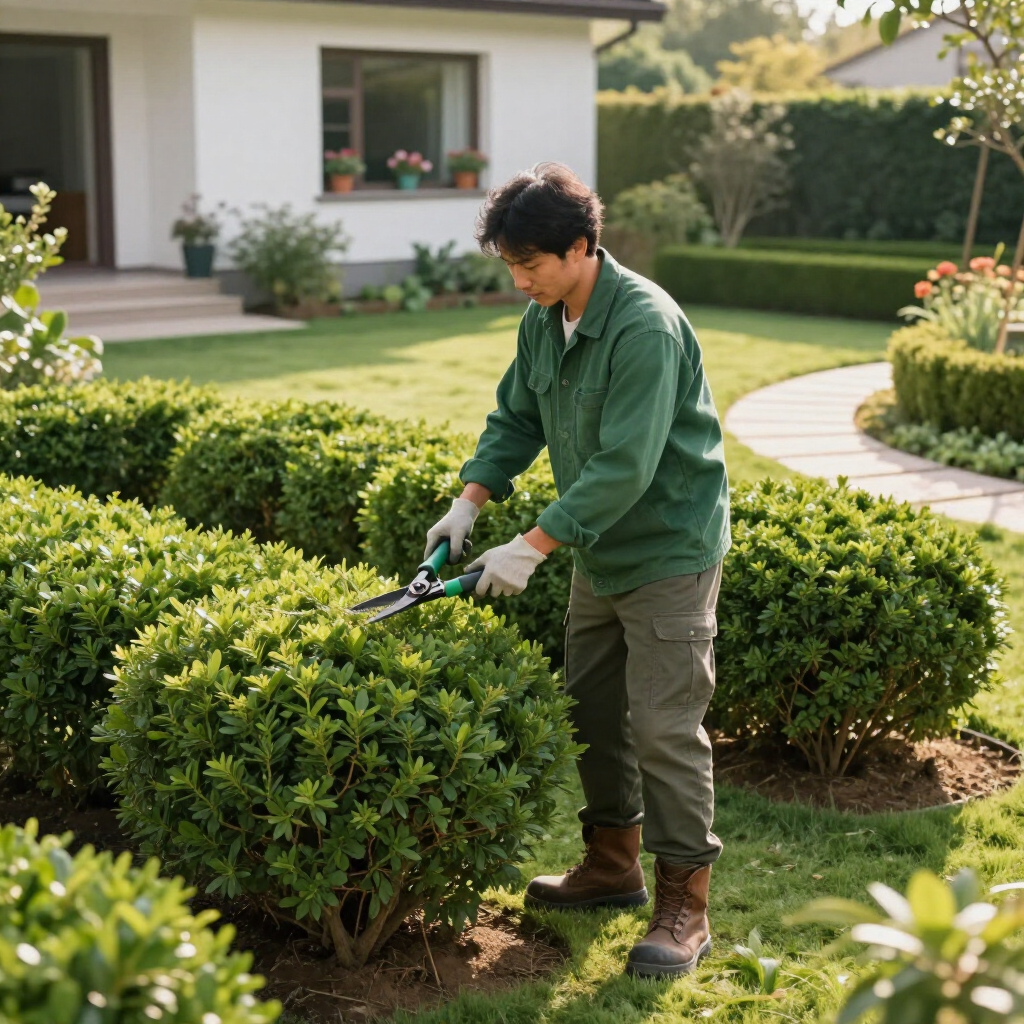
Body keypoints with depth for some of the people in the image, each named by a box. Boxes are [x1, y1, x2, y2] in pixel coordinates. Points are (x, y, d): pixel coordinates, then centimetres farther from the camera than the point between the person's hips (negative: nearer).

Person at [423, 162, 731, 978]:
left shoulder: (645, 327, -26)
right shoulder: (543, 320, 1)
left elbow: (626, 467, -30)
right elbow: (517, 418, 12)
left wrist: (531, 548, -28)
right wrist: (470, 501, -3)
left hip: (669, 550, -9)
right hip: (601, 551, 9)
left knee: (664, 726, -6)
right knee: (591, 709, 16)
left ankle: (684, 907, 6)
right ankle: (613, 863, 32)